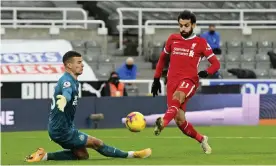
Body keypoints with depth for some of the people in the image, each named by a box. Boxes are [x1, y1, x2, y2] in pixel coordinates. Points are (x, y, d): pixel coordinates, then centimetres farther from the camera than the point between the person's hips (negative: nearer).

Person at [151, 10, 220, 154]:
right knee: (180, 120, -4)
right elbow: (162, 58, 25)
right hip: (173, 81, 4)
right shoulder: (173, 39, 12)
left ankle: (163, 122, -62)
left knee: (177, 96, -39)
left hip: (189, 80, -4)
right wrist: (156, 79, 21)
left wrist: (206, 72, -13)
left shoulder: (200, 43, 4)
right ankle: (201, 139, 20)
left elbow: (216, 63, 7)